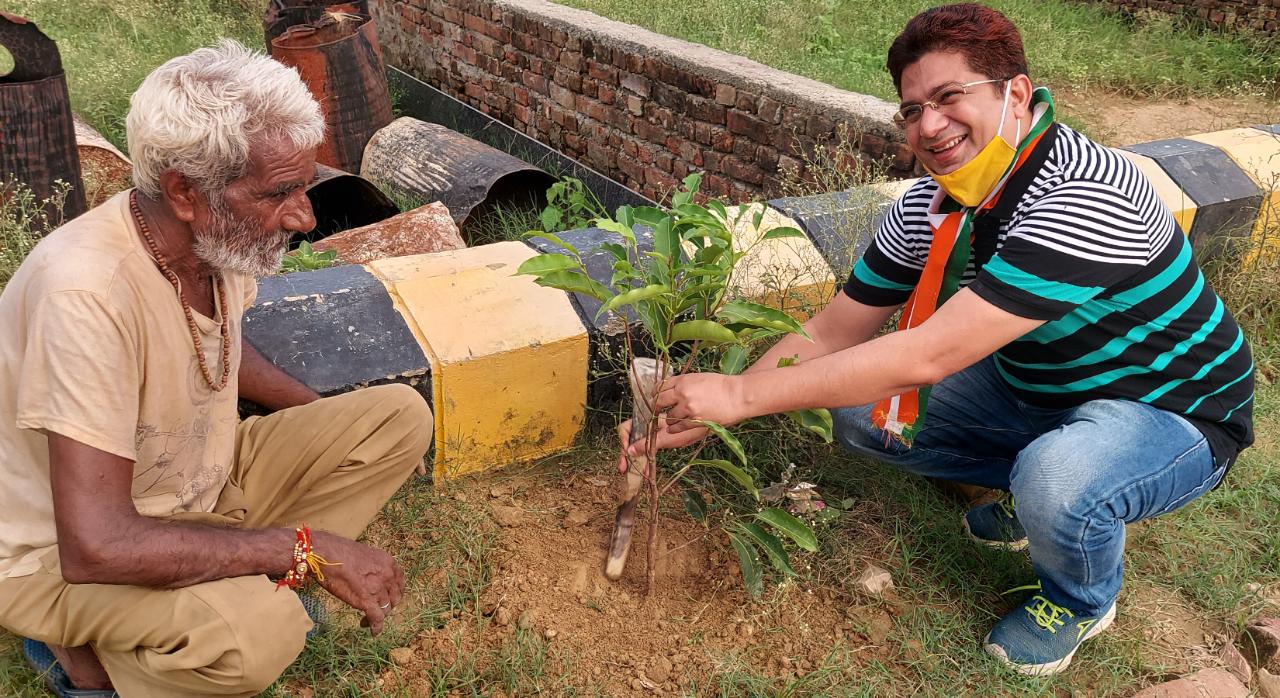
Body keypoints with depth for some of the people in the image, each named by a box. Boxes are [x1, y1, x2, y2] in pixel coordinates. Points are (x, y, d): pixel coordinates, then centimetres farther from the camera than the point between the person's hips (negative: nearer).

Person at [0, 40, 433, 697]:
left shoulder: (220, 234, -10)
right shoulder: (88, 290, -35)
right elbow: (96, 547, -37)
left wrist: (339, 426, 7)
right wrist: (313, 550, -31)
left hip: (199, 484, 7)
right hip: (57, 557, -7)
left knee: (401, 415, -4)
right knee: (259, 629, -36)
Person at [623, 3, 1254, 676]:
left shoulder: (1084, 197, -35)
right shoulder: (928, 208, -10)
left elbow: (929, 355, -40)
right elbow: (831, 333, -5)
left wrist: (743, 395, -36)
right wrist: (704, 413, -16)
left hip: (1172, 411, -6)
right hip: (1032, 386, 7)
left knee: (1054, 483, -39)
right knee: (856, 408, -5)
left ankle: (1082, 603, -1)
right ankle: (1036, 487, 14)